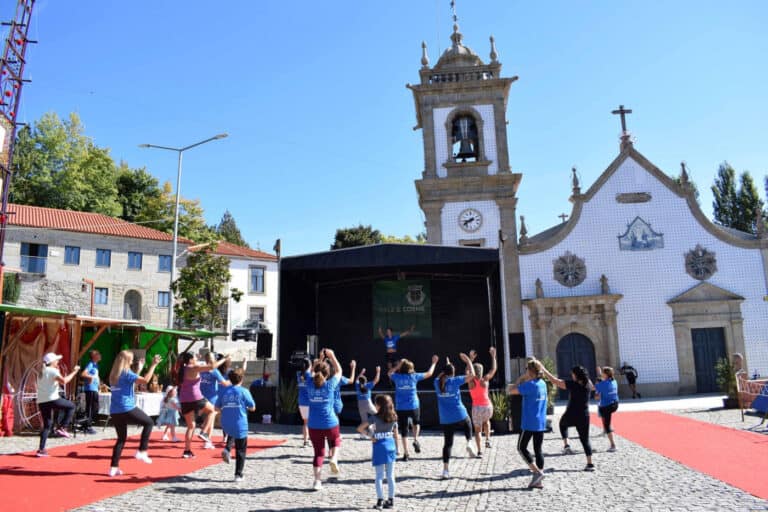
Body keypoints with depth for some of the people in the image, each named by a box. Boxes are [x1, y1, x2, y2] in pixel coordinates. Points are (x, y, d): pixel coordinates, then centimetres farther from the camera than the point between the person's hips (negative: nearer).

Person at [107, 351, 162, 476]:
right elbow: (145, 380, -20)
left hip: (115, 411, 7)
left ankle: (114, 467, 11)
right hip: (127, 409, -7)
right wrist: (153, 365, -15)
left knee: (121, 438, 16)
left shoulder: (113, 374, 13)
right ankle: (142, 452, 3)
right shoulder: (126, 373, -10)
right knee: (149, 422, 11)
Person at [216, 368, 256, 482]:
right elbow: (252, 408, -5)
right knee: (240, 451, 9)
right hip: (240, 425, -4)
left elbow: (217, 407, 7)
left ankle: (227, 449, 10)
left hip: (226, 425, 4)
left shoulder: (224, 391, 2)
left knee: (231, 434, 37)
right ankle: (238, 475, 8)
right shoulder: (244, 391, -8)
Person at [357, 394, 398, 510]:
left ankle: (380, 501, 3)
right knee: (390, 476, 11)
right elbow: (395, 434, 10)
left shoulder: (375, 417, -10)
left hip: (379, 447, -4)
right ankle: (391, 500, 16)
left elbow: (360, 429, -16)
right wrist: (396, 448, 18)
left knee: (379, 476, 4)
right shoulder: (394, 418, 4)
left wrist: (370, 436, -5)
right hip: (390, 446, 4)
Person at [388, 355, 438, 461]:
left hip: (400, 408, 1)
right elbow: (429, 373, 11)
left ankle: (406, 453, 8)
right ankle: (416, 440, 7)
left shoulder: (397, 377, -1)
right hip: (413, 406, 0)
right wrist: (434, 363, 24)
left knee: (403, 431, 8)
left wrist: (398, 366, 12)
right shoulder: (414, 376, -2)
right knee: (416, 423, 28)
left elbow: (389, 373, 23)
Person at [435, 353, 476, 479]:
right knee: (468, 426, 32)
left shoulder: (437, 382, 3)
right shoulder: (455, 381, -8)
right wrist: (468, 361, 6)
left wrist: (446, 365, 33)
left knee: (447, 443, 7)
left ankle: (445, 470, 1)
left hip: (445, 419, 2)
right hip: (460, 416, -2)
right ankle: (469, 443, 8)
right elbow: (472, 375, -4)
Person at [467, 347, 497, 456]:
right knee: (486, 421, 32)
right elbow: (493, 369, 7)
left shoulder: (471, 381, -2)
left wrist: (470, 359, 24)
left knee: (477, 430, 7)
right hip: (487, 406, 1)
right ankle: (488, 439, 18)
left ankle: (479, 451, -3)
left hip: (476, 407, -1)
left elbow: (467, 371, 18)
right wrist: (493, 356, 14)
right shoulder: (485, 380, -5)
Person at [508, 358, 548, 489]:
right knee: (538, 450, 10)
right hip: (541, 423, 7)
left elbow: (511, 391, -14)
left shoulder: (529, 385, -17)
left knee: (521, 448, 6)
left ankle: (537, 472, -3)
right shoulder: (542, 384, 8)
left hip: (530, 423, -7)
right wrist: (523, 380, 11)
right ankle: (538, 480, 10)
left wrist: (520, 379, -5)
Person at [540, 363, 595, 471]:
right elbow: (593, 387, 28)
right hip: (584, 416, 4)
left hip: (571, 415, -4)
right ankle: (590, 464, 5)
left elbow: (555, 381, -14)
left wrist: (543, 370, -8)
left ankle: (566, 445, 12)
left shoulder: (572, 384, -15)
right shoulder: (588, 384, 1)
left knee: (562, 424, 29)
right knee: (585, 440, 12)